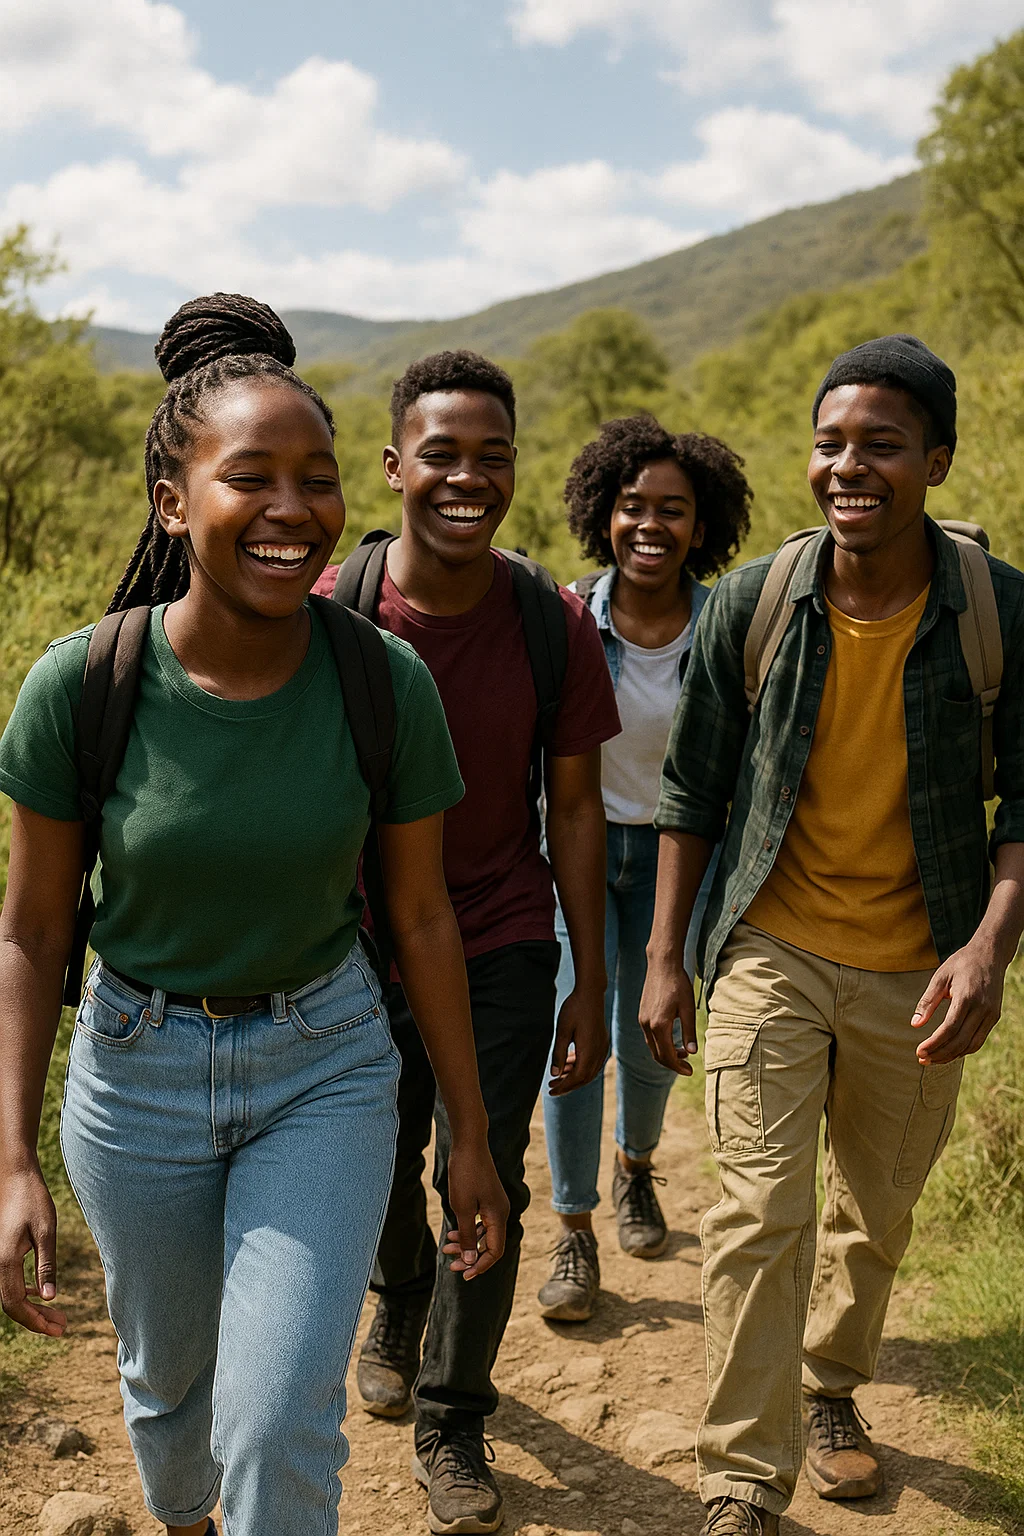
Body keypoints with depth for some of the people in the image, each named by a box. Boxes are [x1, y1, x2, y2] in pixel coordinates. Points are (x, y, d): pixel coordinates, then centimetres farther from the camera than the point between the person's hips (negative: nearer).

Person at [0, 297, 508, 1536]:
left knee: (279, 1423, -6)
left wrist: (471, 1135, 1)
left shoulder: (386, 681, -17)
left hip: (327, 1066, 0)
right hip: (137, 1070, 1)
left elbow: (421, 916, -6)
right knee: (167, 1378, 23)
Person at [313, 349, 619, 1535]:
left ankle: (453, 1420, 30)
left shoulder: (552, 625, -11)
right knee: (379, 1173, 19)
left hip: (504, 955, 0)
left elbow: (574, 805, -3)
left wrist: (591, 985, -2)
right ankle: (400, 1302, 54)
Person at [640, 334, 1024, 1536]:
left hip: (916, 973, 1)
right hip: (771, 953, -1)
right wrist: (663, 959, 1)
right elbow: (693, 789, 1)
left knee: (877, 1211, 17)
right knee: (760, 1214, -3)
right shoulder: (751, 604, -8)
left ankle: (832, 1390, 44)